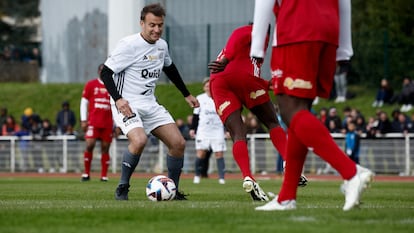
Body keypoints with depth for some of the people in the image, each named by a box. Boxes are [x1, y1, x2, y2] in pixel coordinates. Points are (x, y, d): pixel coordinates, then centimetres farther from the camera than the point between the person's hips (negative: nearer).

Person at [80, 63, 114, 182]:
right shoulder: (90, 85, 6)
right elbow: (84, 102, 6)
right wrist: (83, 120, -2)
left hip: (108, 123, 2)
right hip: (93, 122, -2)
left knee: (105, 148, 1)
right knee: (89, 145, -11)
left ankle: (104, 176, 5)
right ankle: (86, 174, 0)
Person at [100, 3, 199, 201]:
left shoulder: (162, 46, 7)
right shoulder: (129, 45, -15)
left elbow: (170, 68, 28)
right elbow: (106, 73, -15)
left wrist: (186, 95, 31)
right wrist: (118, 99, -27)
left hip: (150, 105, 7)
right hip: (126, 105, -7)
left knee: (178, 143, -3)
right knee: (139, 140, -32)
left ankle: (173, 191, 13)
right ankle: (122, 189, -14)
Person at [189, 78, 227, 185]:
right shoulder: (200, 98, 7)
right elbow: (195, 115, 12)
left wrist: (227, 130, 3)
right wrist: (192, 128, 7)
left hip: (218, 130, 0)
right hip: (203, 130, 0)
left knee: (219, 153, -6)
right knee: (201, 153, -8)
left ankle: (221, 178, -5)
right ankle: (197, 175, 5)